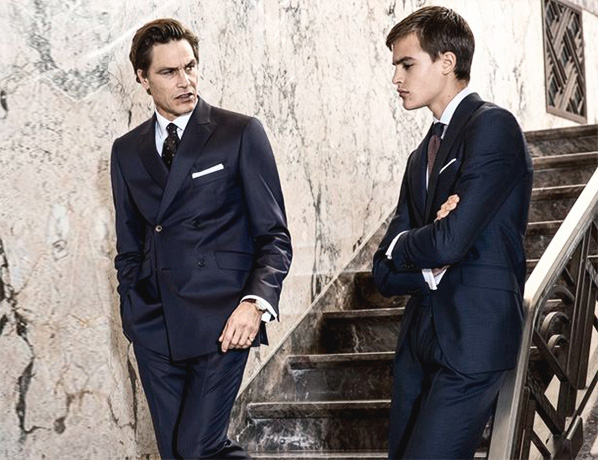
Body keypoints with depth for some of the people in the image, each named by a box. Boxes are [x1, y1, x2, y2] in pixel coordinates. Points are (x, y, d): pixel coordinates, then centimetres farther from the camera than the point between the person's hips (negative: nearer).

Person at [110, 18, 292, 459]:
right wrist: (132, 312, 10)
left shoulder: (241, 133, -1)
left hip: (220, 322, -4)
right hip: (154, 326, 5)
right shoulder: (127, 150, 13)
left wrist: (257, 301, -16)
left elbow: (273, 235, -2)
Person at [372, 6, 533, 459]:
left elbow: (449, 242, -19)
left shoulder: (493, 126, -9)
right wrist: (429, 267, -10)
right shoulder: (422, 157, 17)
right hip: (420, 341, 8)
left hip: (472, 342, -8)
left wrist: (398, 245, 1)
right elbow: (385, 273, 11)